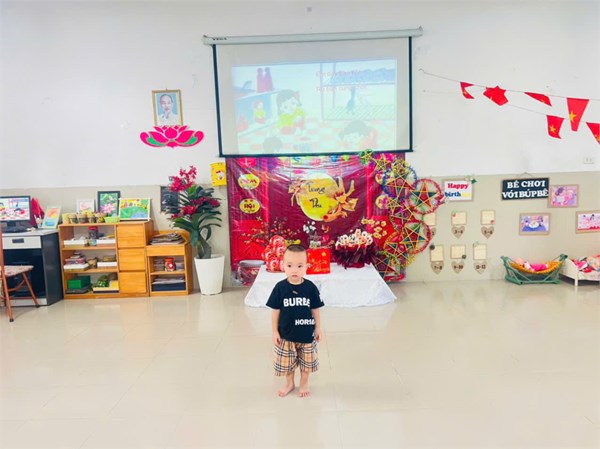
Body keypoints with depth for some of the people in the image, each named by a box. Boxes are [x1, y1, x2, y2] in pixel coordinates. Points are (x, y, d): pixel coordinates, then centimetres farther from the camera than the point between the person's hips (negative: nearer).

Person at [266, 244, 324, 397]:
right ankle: (289, 383, 42)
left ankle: (304, 383, 42)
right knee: (287, 361, 17)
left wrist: (318, 328, 2)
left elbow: (315, 309, -3)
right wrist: (275, 331, -5)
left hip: (306, 333, 0)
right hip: (286, 334, 0)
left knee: (306, 361, 18)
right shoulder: (280, 287, -15)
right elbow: (275, 311, -7)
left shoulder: (310, 287, -14)